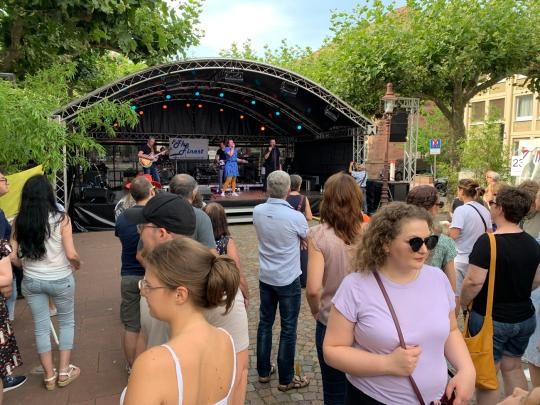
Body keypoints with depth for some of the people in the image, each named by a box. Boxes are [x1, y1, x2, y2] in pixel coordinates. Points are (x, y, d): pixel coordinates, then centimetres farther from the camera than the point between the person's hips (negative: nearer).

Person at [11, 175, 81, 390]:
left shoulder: (19, 221, -6)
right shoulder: (61, 218, -16)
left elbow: (13, 257, -4)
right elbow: (71, 254, -17)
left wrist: (28, 265, 16)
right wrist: (77, 264, 5)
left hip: (31, 281, 3)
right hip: (60, 280, -3)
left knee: (41, 326, 16)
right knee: (67, 322, 18)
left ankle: (49, 376, 28)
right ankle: (64, 371, 24)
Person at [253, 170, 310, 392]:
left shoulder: (258, 212, -7)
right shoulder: (295, 217, -22)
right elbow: (307, 238, 0)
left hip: (265, 277, 5)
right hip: (288, 280, -5)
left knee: (265, 323, 17)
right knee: (288, 329, 7)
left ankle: (263, 371, 30)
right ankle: (286, 379, 20)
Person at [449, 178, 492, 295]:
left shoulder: (461, 210, -15)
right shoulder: (485, 210, 7)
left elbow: (453, 235, -22)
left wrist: (447, 229, -2)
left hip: (461, 260, -8)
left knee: (457, 296, 0)